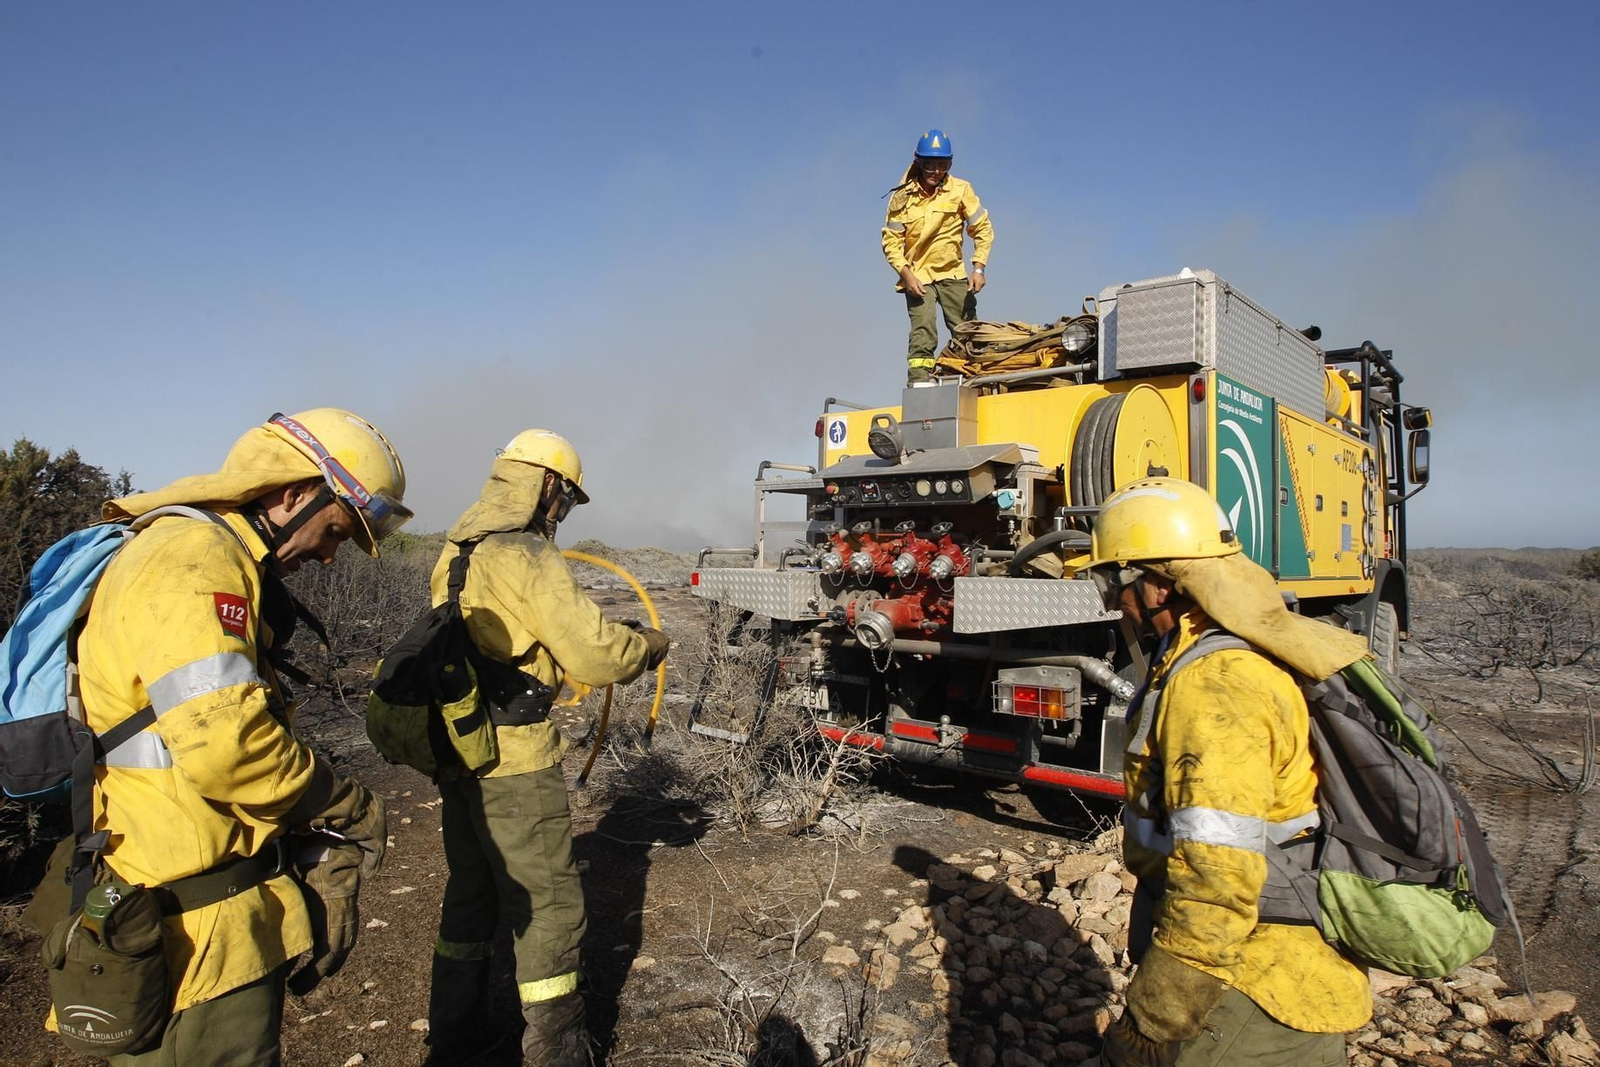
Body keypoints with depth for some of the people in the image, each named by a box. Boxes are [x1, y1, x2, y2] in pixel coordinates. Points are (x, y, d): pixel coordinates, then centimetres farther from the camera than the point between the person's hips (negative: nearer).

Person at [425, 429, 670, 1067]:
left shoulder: (455, 554, 9)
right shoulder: (526, 557, -18)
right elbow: (594, 654, -22)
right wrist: (650, 648, -4)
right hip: (515, 761, -9)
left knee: (470, 893, 22)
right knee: (548, 906, 5)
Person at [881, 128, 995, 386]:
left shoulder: (960, 190, -3)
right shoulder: (902, 197, -4)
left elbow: (983, 229, 0)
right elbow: (891, 241, -3)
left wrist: (979, 268, -10)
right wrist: (906, 274, -17)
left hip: (953, 274, 2)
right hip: (917, 277, -2)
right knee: (923, 331, -19)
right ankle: (919, 385, -22)